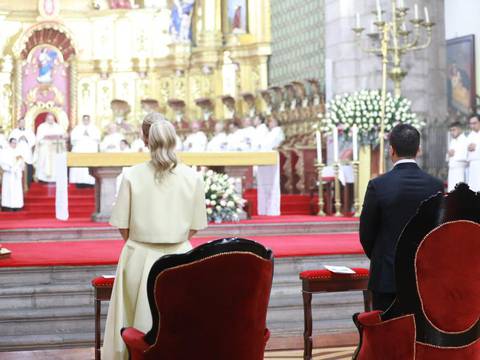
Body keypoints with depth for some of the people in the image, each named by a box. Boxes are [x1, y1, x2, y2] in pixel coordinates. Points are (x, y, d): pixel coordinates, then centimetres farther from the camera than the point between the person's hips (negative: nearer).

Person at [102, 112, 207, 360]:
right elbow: (194, 228, 2)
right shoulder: (193, 178, -5)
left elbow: (123, 227, -3)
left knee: (136, 326, 12)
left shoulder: (132, 175, -8)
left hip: (140, 258, -1)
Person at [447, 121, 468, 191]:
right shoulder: (452, 142, 19)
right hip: (451, 169, 8)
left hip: (460, 169, -8)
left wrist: (455, 154, -10)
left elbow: (467, 156, -18)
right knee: (451, 191, 4)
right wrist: (449, 155, 1)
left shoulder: (465, 141, -8)